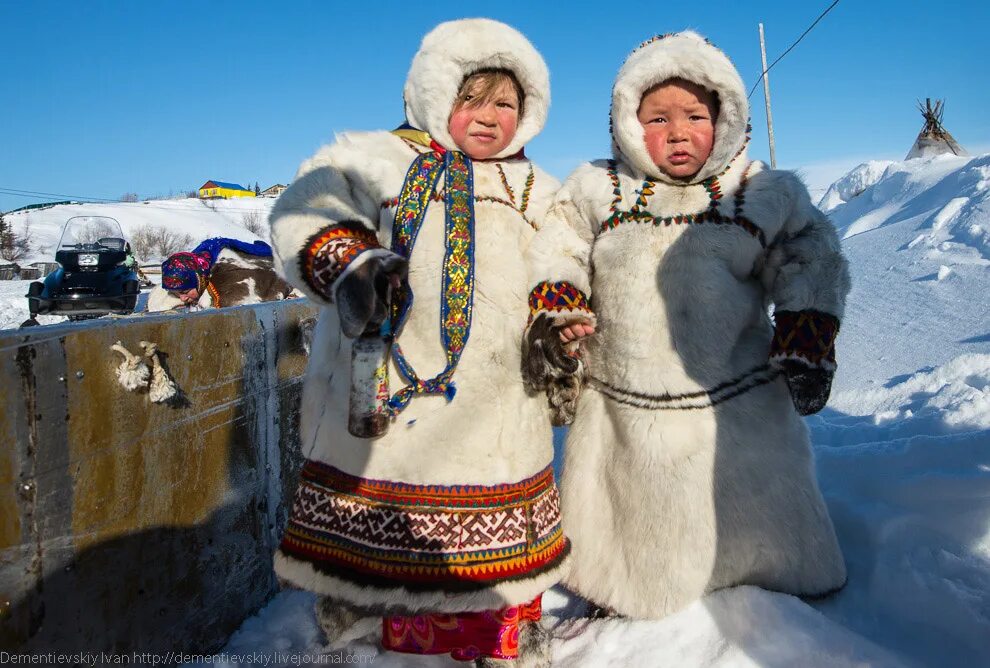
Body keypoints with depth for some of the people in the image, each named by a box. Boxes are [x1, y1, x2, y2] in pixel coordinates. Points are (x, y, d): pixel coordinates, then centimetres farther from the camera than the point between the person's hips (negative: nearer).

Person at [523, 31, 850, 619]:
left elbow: (812, 266, 4)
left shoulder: (769, 194, 0)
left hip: (739, 407, 0)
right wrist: (553, 322, -7)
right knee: (618, 524, 19)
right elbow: (557, 258, 6)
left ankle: (795, 582, 49)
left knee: (761, 521, 19)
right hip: (621, 409, 1)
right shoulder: (594, 189, 1)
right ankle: (614, 601, 45)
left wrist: (805, 348, -3)